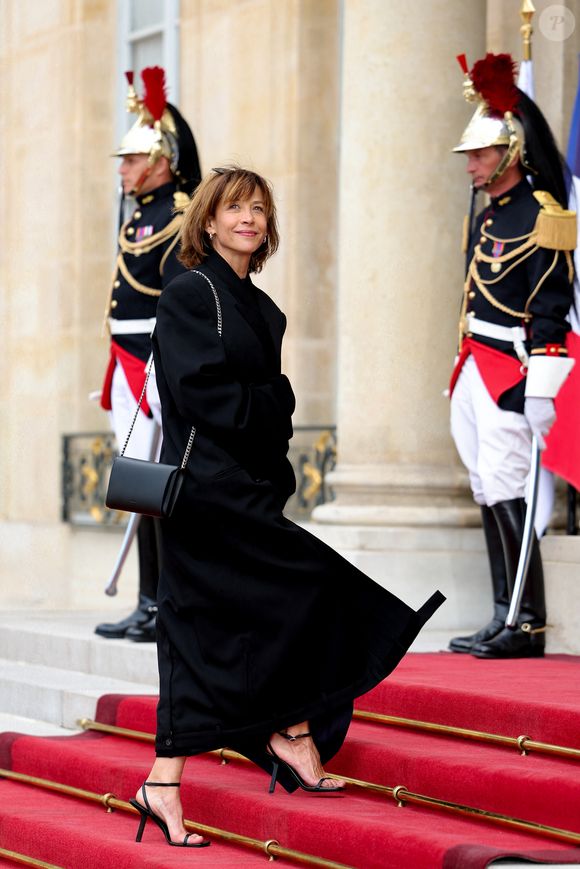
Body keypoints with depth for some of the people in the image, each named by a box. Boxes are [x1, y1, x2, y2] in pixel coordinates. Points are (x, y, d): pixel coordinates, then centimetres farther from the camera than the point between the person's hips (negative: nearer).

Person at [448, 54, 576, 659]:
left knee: (504, 492, -13)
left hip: (513, 373, -10)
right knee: (489, 494, 10)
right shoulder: (489, 217, 17)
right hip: (476, 374, 10)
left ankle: (528, 625, -11)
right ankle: (505, 617, 14)